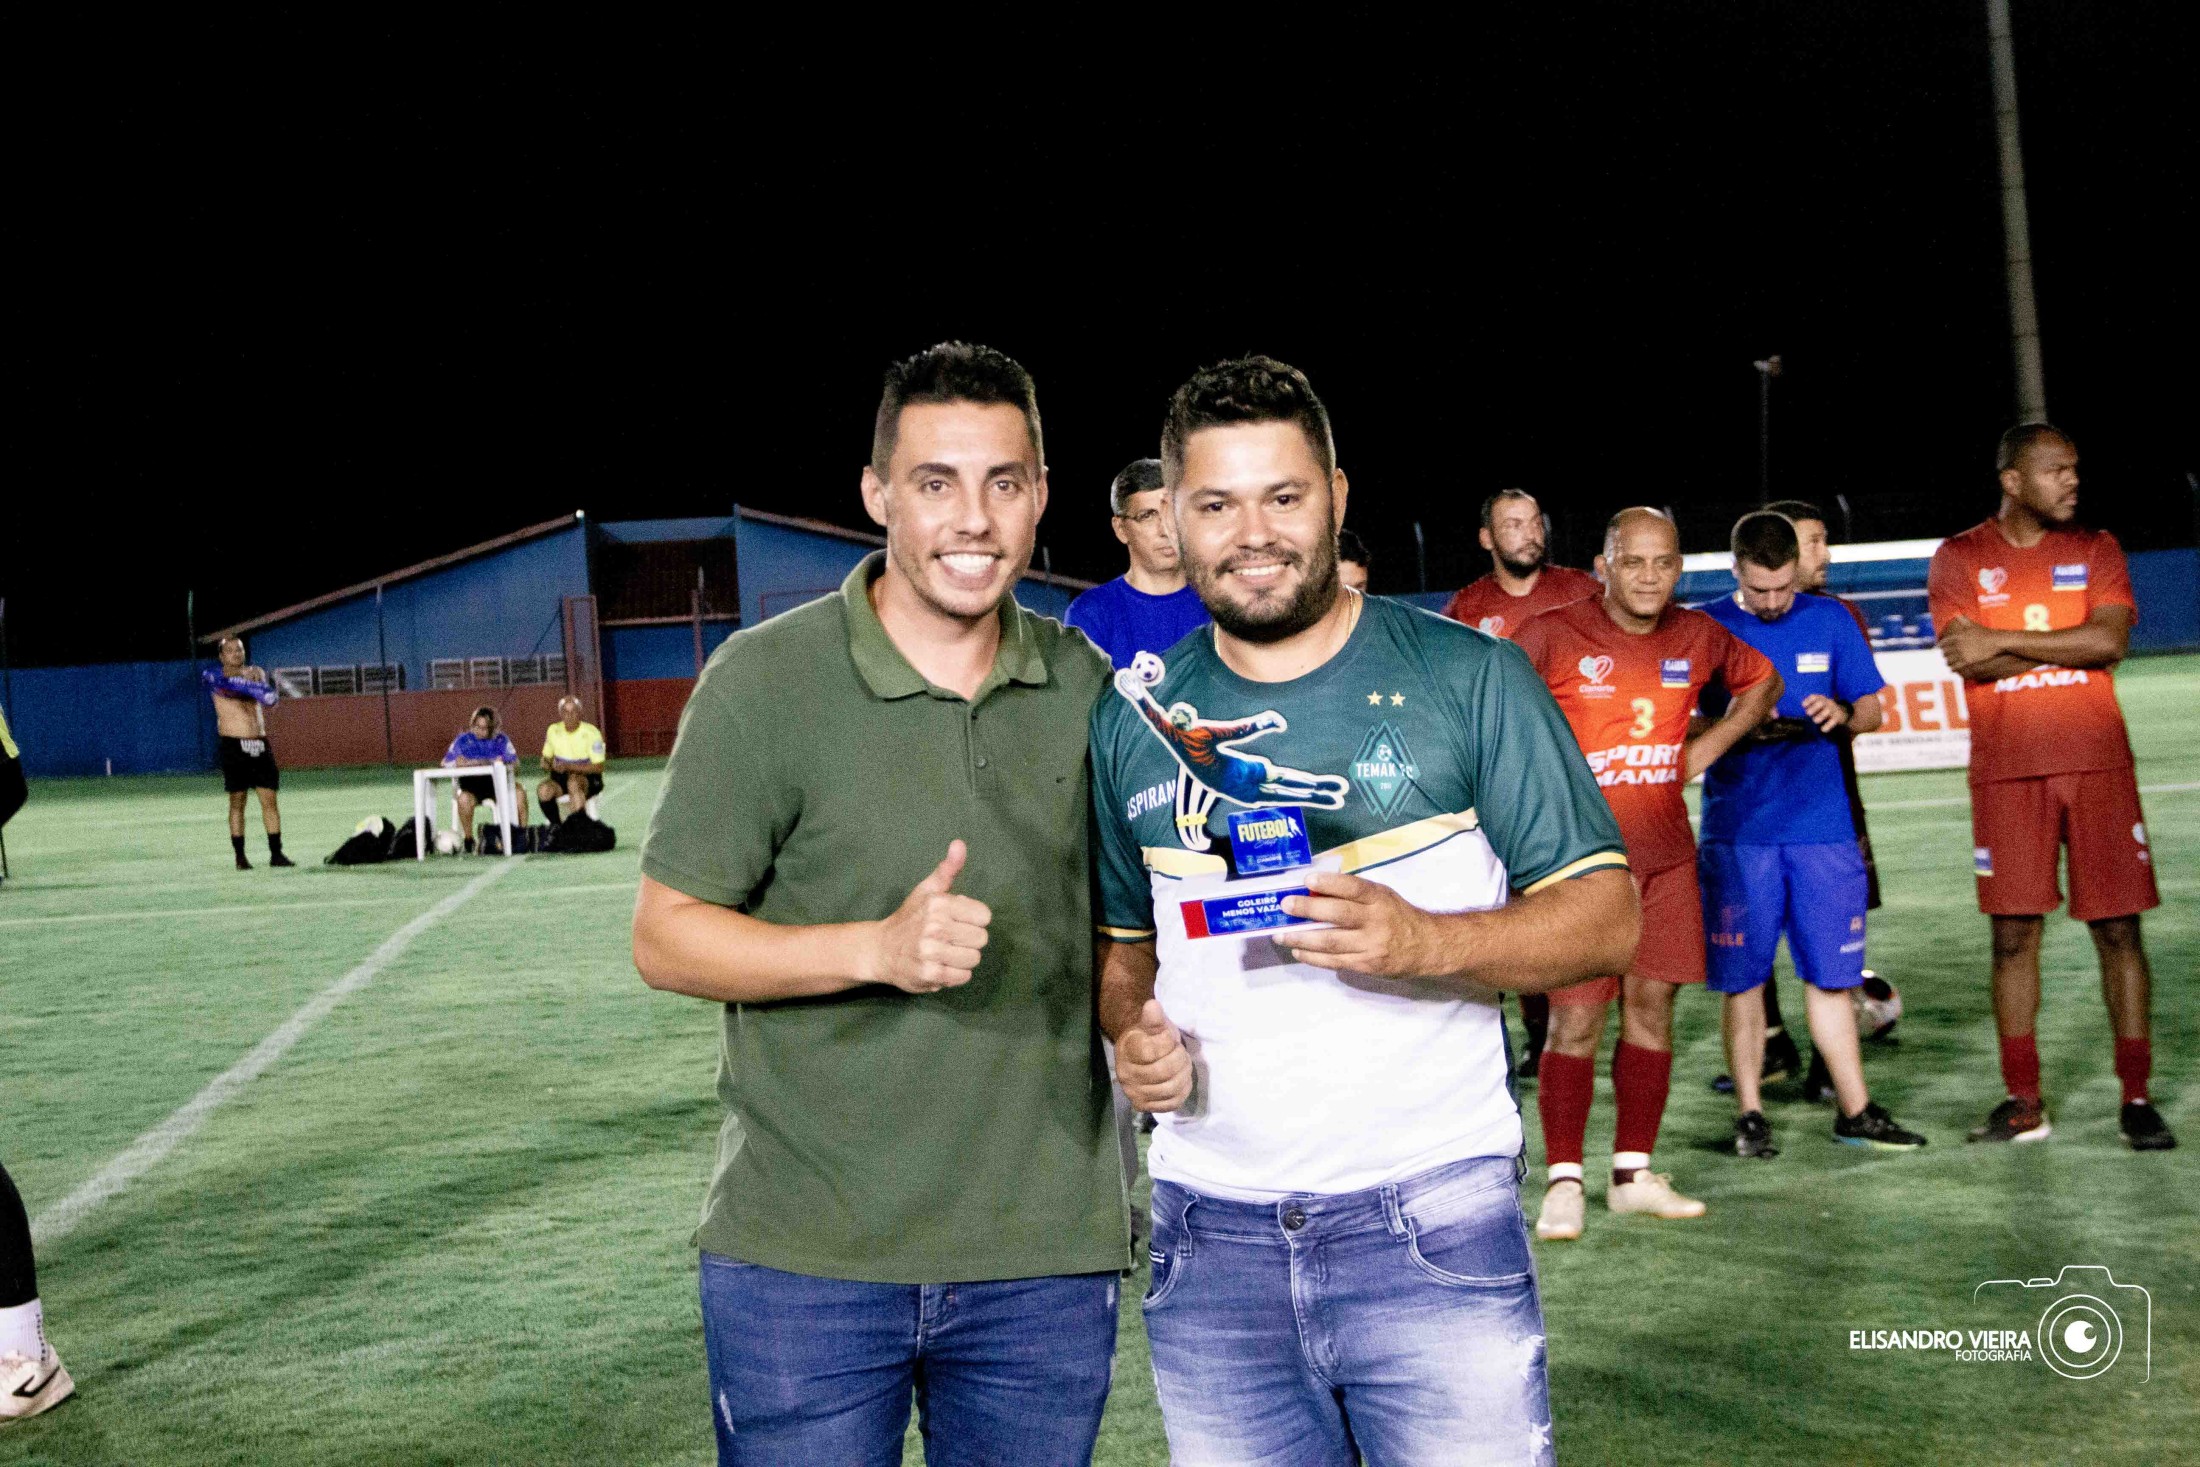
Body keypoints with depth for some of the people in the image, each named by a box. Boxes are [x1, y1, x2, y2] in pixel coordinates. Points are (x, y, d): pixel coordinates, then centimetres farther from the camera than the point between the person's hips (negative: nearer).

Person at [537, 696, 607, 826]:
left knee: (573, 782, -39)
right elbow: (546, 757, 16)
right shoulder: (553, 730, 3)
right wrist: (547, 765, -10)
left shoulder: (591, 733, -11)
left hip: (589, 779, -4)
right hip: (561, 777, 4)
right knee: (543, 790, -28)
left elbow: (598, 767, -14)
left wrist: (569, 766, -23)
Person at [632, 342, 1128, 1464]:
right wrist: (880, 947, -21)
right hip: (803, 1256, -3)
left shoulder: (1084, 685, 5)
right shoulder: (766, 678, -8)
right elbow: (664, 939, -8)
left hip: (1044, 1257, 4)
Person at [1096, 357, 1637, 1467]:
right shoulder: (1132, 721, 8)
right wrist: (1131, 1033, -3)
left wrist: (1425, 942, -20)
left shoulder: (1468, 678, -2)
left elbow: (1607, 915, -3)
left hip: (1433, 1225, -3)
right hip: (1208, 1240, 3)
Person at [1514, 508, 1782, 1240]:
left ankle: (1633, 1174, 18)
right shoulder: (1552, 636, -9)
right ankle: (1563, 1181, 4)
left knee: (1652, 1006, 7)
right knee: (1575, 1018, -6)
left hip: (1665, 856, 5)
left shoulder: (1697, 637, 5)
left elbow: (1762, 681, 24)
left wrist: (1708, 746, 11)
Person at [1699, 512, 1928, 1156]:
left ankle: (1856, 1110, 16)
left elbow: (1871, 710, 12)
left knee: (1831, 974, 6)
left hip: (1822, 825, 2)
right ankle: (1749, 1113, 12)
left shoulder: (1830, 621, 7)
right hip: (1737, 830, -2)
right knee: (1742, 978, 2)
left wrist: (1841, 715, -10)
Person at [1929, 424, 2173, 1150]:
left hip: (2096, 762, 1)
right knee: (2013, 932, 1)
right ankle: (2024, 1102, 9)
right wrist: (2068, 646, -10)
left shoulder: (2095, 549, 9)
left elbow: (2110, 639, -9)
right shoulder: (1959, 559, 4)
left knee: (2117, 925, 0)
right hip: (2006, 770, -1)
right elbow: (1967, 662, -10)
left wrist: (2002, 641, -11)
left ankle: (2136, 1099, 7)